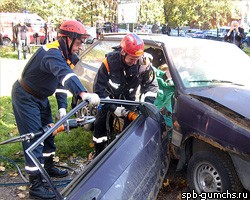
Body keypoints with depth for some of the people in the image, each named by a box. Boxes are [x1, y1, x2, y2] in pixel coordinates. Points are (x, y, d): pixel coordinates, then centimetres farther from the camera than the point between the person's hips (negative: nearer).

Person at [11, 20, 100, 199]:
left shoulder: (65, 55, 1)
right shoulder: (52, 53, -31)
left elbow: (61, 81, 4)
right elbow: (65, 75, -51)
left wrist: (62, 107, -6)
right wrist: (83, 94, -66)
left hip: (41, 97, 10)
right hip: (26, 97, -9)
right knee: (34, 138, -7)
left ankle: (48, 167, 37)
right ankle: (35, 185, 2)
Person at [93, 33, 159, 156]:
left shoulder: (143, 63, -25)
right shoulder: (110, 61, -31)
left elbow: (151, 85, -12)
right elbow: (99, 87, -26)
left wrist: (148, 103, -28)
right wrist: (114, 108, -31)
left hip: (128, 97, 2)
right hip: (109, 95, -2)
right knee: (100, 123, -3)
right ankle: (99, 154, 15)